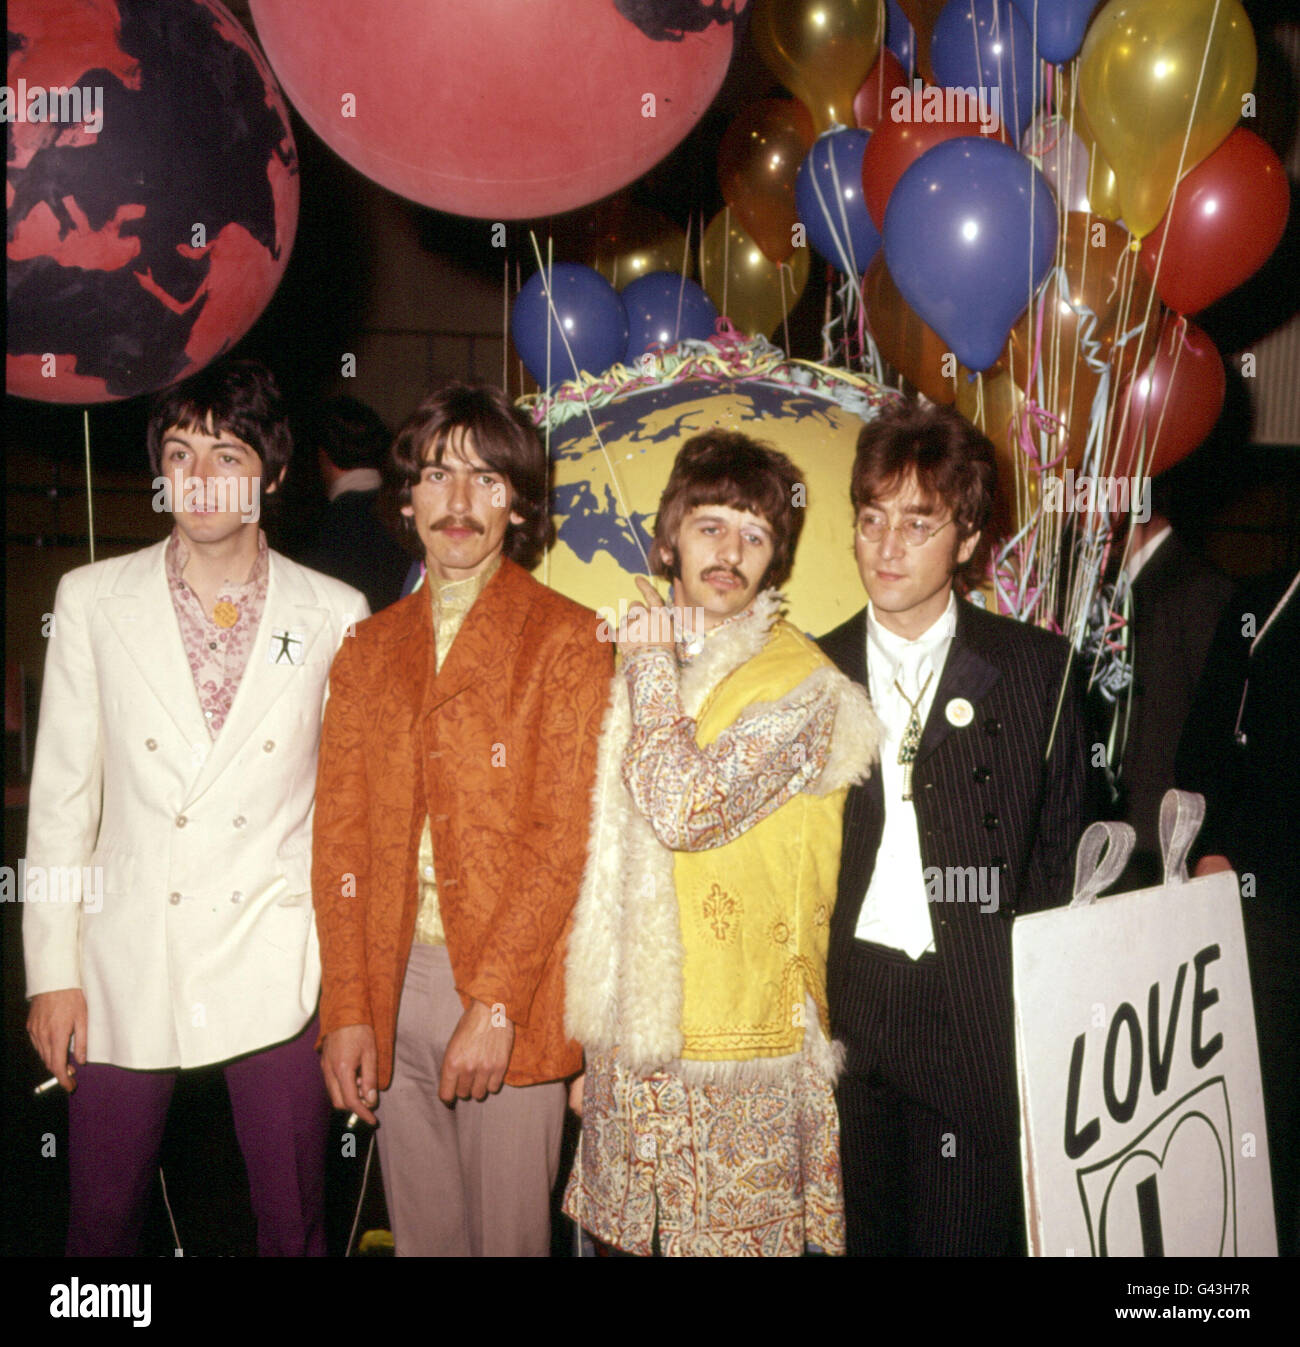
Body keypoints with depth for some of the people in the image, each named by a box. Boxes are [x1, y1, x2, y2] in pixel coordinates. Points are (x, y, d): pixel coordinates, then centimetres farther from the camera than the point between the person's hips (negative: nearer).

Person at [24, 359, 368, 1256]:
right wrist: (52, 971, 1)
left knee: (295, 1225, 10)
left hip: (276, 970, 0)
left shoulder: (335, 613, 0)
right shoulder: (92, 600, 3)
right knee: (102, 1224, 13)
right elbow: (62, 795, 4)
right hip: (125, 969, 1)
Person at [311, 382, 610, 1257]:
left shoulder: (569, 642, -2)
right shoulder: (369, 650, 11)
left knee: (512, 1234, 6)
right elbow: (341, 840, 7)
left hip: (512, 996, -3)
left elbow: (567, 839, -9)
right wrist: (347, 1008, 0)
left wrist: (496, 1003, -14)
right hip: (393, 986, 4)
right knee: (422, 1232, 14)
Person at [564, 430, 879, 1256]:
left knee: (733, 1237, 5)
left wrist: (653, 663, -12)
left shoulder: (802, 685, -10)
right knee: (632, 1236, 15)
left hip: (740, 1042, -5)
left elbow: (685, 809, -23)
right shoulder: (645, 664, 9)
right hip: (630, 1035, 6)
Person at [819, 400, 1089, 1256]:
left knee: (970, 1232, 5)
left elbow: (1062, 841, 6)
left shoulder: (1038, 668, 2)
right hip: (845, 1016, 2)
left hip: (983, 1024, -1)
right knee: (859, 1232, 11)